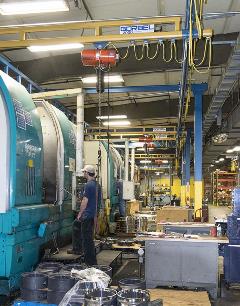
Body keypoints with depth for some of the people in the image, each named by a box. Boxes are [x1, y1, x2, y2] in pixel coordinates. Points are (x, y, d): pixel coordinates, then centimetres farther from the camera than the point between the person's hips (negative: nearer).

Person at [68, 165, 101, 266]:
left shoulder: (88, 185, -17)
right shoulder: (97, 185, 10)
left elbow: (85, 201, -19)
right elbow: (98, 200, 16)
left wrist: (80, 214, -10)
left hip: (87, 215, -10)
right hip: (93, 213, 10)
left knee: (87, 238, -3)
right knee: (76, 225, 28)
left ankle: (91, 262, 3)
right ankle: (77, 249, 34)